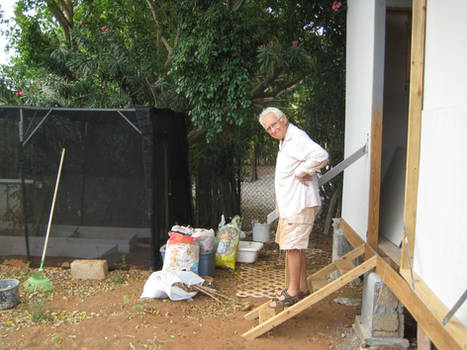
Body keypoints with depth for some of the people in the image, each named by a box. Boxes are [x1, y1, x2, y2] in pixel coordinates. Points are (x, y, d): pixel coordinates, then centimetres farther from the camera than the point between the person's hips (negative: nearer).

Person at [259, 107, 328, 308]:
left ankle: (293, 292, 1)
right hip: (289, 205, 11)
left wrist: (300, 173, -21)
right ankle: (302, 288, 25)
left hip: (299, 204, -11)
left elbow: (321, 156, -33)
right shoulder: (285, 142, 18)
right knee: (296, 247, 15)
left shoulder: (297, 138, -15)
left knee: (292, 247, -7)